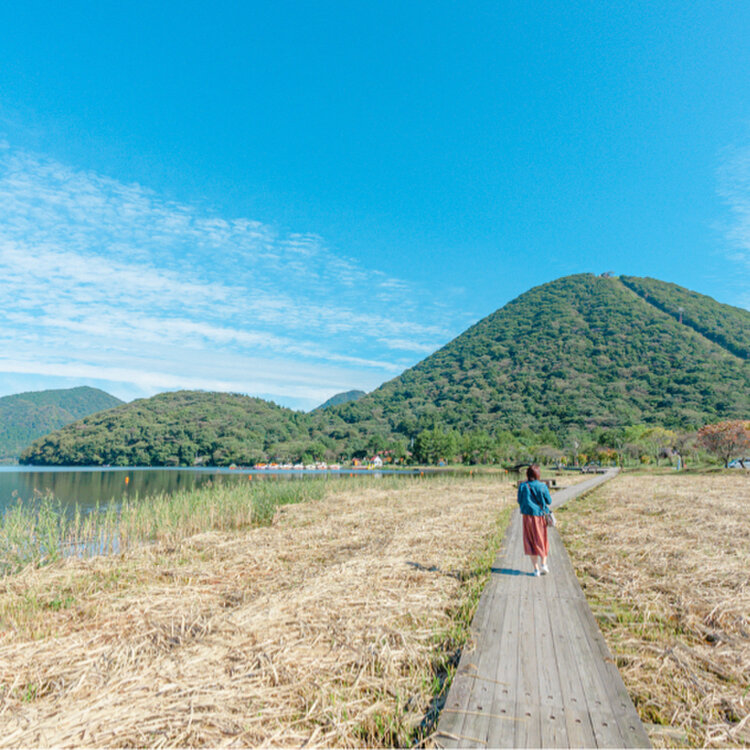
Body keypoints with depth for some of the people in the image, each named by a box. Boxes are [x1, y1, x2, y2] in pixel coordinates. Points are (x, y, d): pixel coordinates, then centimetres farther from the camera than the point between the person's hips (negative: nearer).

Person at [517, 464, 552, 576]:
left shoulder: (522, 486, -8)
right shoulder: (542, 486, -10)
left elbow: (520, 501, 1)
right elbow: (549, 502, -1)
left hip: (528, 516, 0)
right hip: (540, 515, 0)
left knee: (531, 542, 9)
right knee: (543, 540, 19)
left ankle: (536, 569, 8)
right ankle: (544, 564, 9)